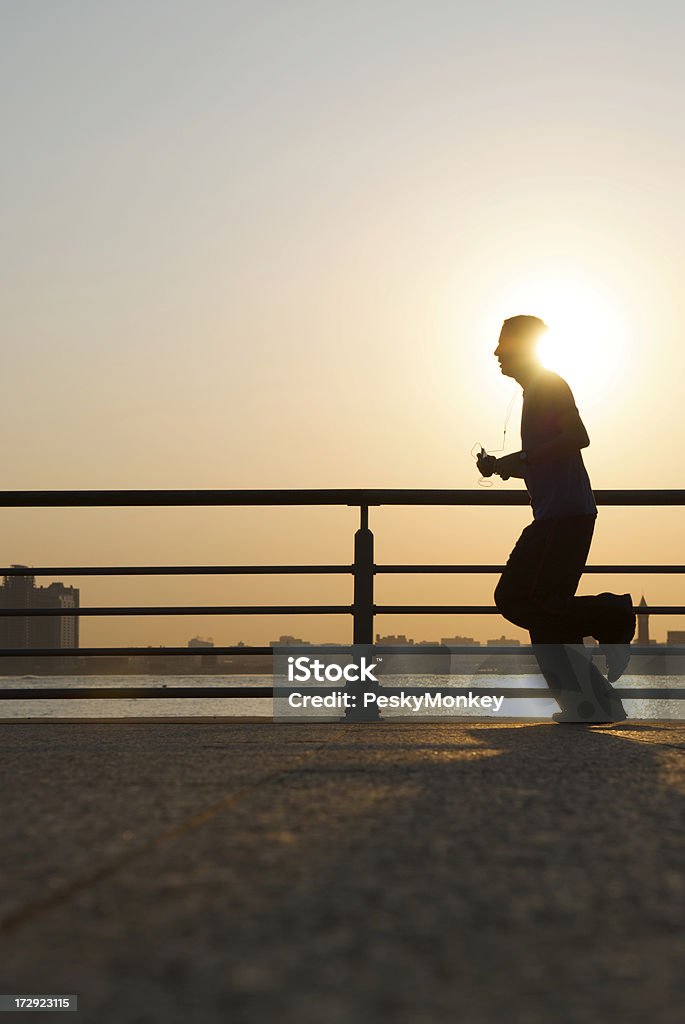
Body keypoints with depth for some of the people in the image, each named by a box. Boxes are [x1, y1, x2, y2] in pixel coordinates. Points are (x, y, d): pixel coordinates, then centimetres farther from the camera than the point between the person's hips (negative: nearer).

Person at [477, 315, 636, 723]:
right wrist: (499, 466, 17)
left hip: (563, 516, -10)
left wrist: (519, 459, -16)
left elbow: (578, 437, -19)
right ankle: (595, 703, 2)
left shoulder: (549, 386, -4)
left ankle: (612, 618, -10)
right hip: (559, 516, 10)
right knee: (546, 614, 5)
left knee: (517, 599, -14)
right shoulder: (538, 392, 26)